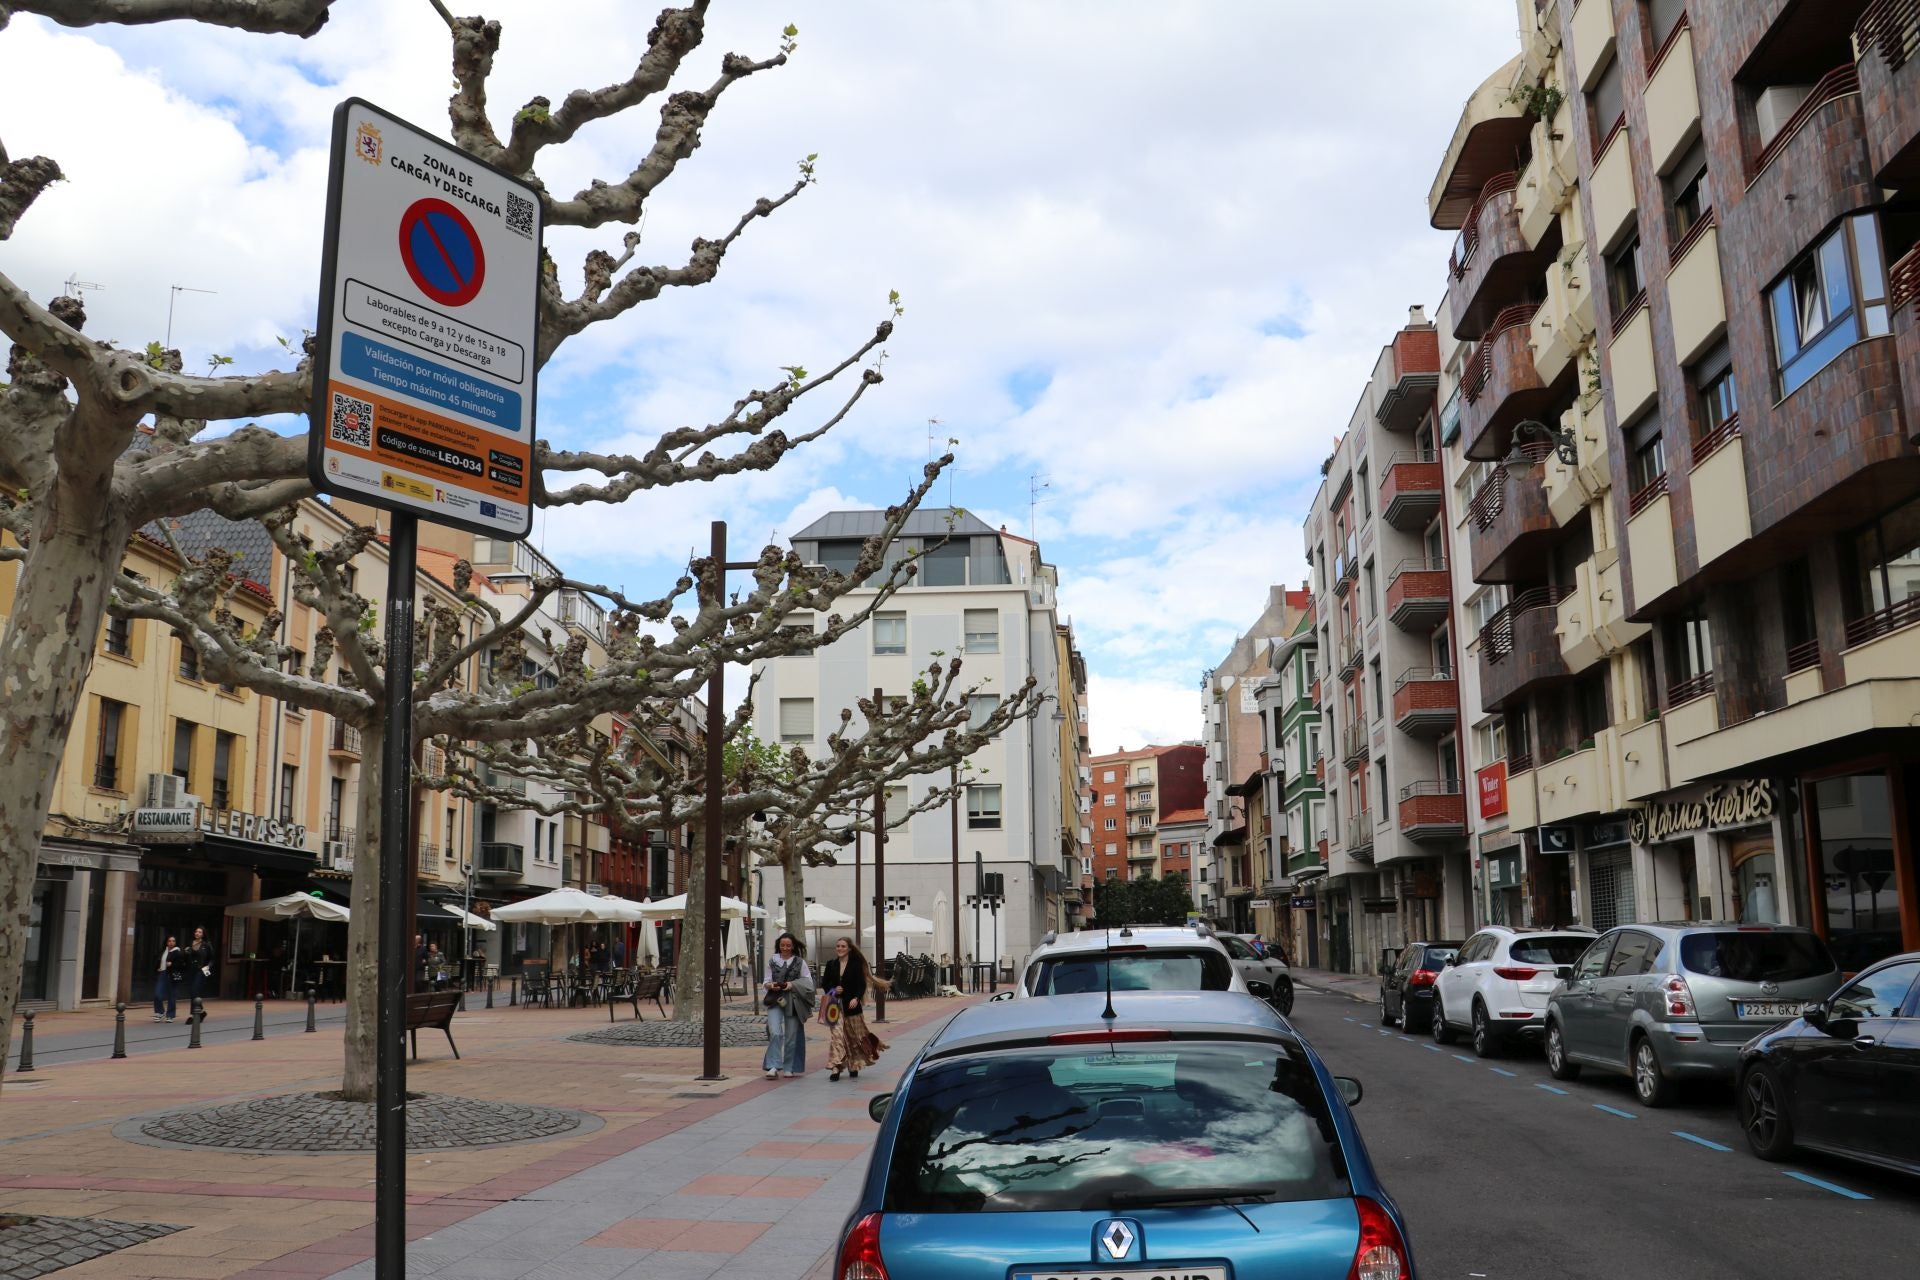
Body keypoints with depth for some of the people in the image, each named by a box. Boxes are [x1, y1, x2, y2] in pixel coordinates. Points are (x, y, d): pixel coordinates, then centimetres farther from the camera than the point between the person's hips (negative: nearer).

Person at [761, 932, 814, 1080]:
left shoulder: (799, 962, 6)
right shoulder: (772, 960, 10)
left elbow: (808, 982, 4)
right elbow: (765, 982, 13)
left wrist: (792, 984, -11)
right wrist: (770, 985, -10)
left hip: (793, 1002, 0)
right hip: (775, 1001, 0)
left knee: (792, 1036, 3)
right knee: (775, 1033, -17)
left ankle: (789, 1068, 17)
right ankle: (773, 1067, -16)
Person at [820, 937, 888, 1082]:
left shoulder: (856, 965, -3)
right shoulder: (831, 965, 7)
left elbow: (861, 985, -7)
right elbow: (824, 983, 10)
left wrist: (856, 998, -22)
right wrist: (833, 990, -9)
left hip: (852, 1005, -2)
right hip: (836, 1005, 2)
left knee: (854, 1037, 9)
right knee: (836, 1035, -8)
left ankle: (854, 1066, 25)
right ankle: (836, 1067, -12)